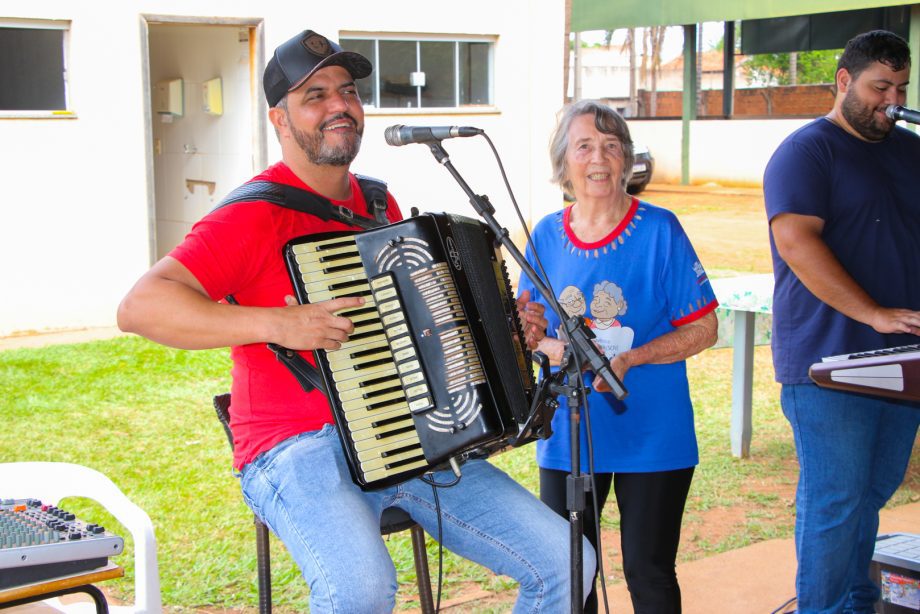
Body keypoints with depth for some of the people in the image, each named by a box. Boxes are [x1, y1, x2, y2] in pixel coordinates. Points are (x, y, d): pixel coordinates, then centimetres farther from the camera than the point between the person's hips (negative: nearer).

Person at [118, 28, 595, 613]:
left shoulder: (382, 207, 15)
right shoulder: (256, 215, -9)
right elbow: (139, 307, -21)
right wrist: (275, 324, -28)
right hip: (299, 449, -7)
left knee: (565, 560, -1)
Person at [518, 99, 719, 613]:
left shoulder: (659, 230, -8)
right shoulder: (547, 235, 2)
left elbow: (703, 328, -7)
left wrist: (630, 359, -20)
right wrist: (554, 348, -12)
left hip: (652, 434, -3)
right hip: (568, 433, 3)